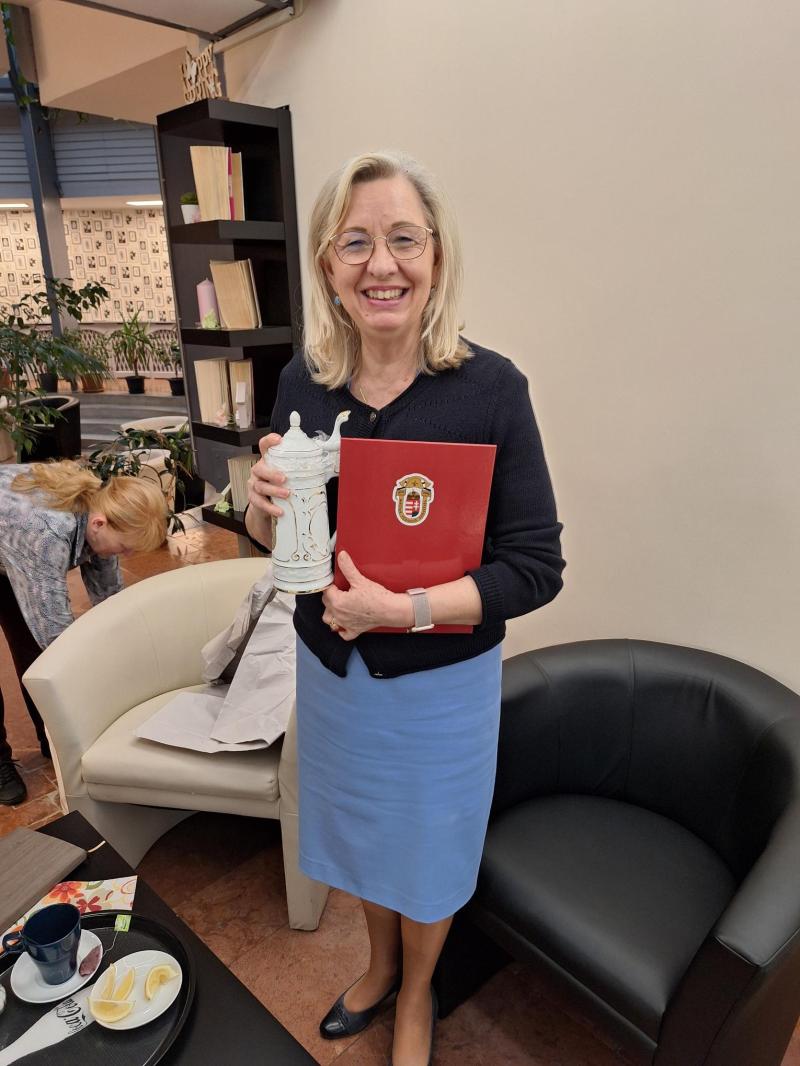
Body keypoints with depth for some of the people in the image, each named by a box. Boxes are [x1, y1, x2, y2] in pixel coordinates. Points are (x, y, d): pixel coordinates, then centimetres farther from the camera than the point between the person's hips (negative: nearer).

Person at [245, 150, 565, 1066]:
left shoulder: (490, 386, -19)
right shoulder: (302, 381, -7)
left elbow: (536, 567, -18)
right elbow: (268, 538, 3)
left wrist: (407, 609, -29)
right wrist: (263, 505, -19)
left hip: (439, 675, -3)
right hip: (328, 663, 4)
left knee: (428, 843, 20)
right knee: (356, 823, 26)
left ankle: (417, 992, 54)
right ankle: (380, 964, 59)